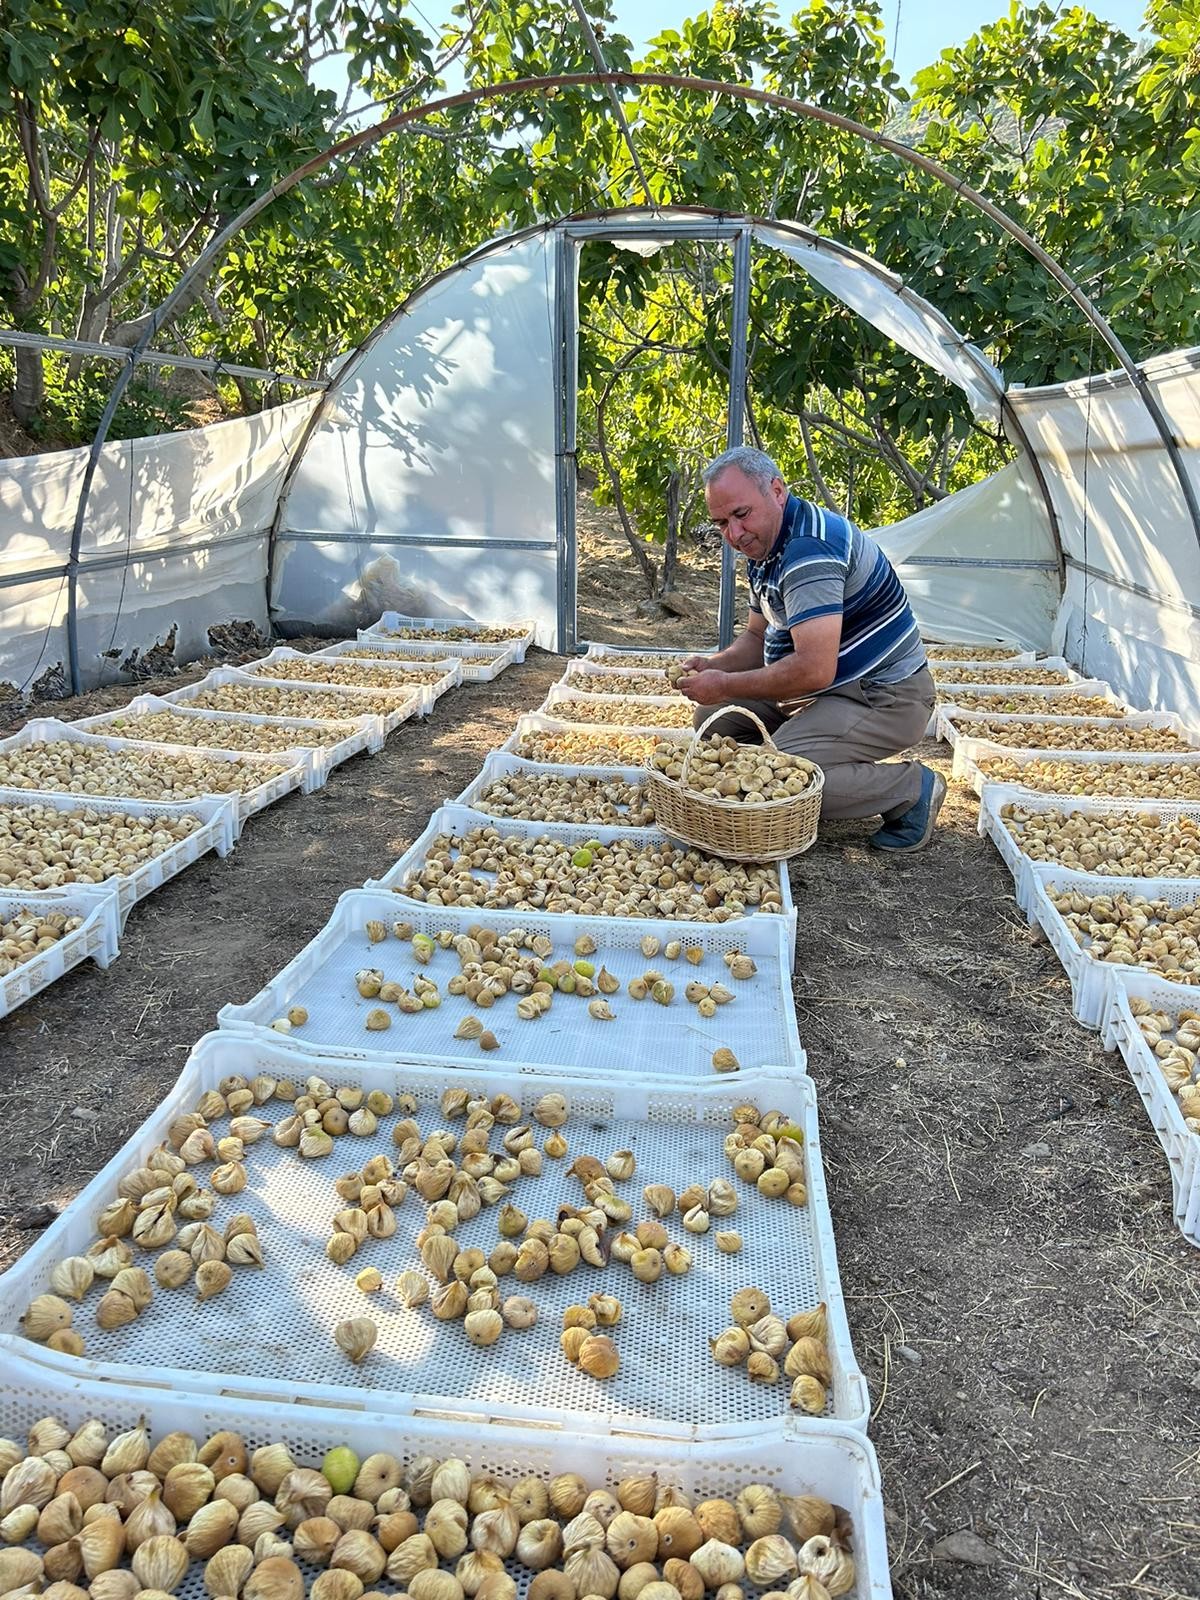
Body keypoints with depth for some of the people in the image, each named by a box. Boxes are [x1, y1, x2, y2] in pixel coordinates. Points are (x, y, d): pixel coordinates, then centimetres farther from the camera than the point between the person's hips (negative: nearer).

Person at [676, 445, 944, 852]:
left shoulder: (809, 548, -25)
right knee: (714, 721, 10)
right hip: (835, 689, 11)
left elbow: (813, 670, -32)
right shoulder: (764, 547, 9)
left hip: (884, 697, -11)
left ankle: (912, 788, -9)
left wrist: (725, 685, -20)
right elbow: (757, 638, 20)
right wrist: (711, 666, -1)